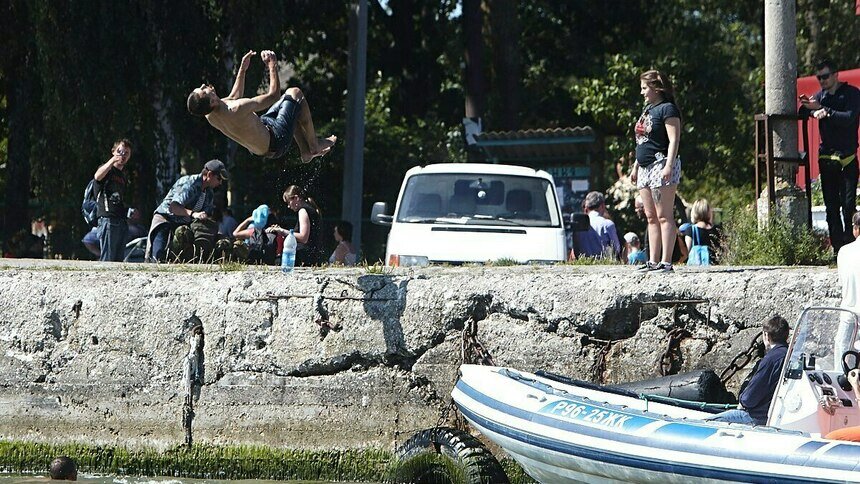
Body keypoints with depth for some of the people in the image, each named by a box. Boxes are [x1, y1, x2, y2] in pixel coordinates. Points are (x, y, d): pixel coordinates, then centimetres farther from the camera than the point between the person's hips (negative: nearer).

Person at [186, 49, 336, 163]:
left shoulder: (210, 115, -13)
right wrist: (272, 65, -19)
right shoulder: (236, 111, -40)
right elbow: (273, 95, -28)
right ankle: (314, 145, 16)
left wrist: (242, 69, 12)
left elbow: (234, 96, 11)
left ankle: (306, 151, 33)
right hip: (276, 141, -9)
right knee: (295, 93, 6)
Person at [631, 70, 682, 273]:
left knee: (664, 216, -10)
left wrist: (669, 165, -24)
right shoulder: (648, 109, 19)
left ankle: (666, 262, -13)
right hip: (645, 168, 10)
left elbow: (674, 140, -16)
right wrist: (635, 166, 24)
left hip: (661, 165, -10)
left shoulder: (667, 109, -8)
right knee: (651, 217, 8)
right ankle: (653, 261, 9)